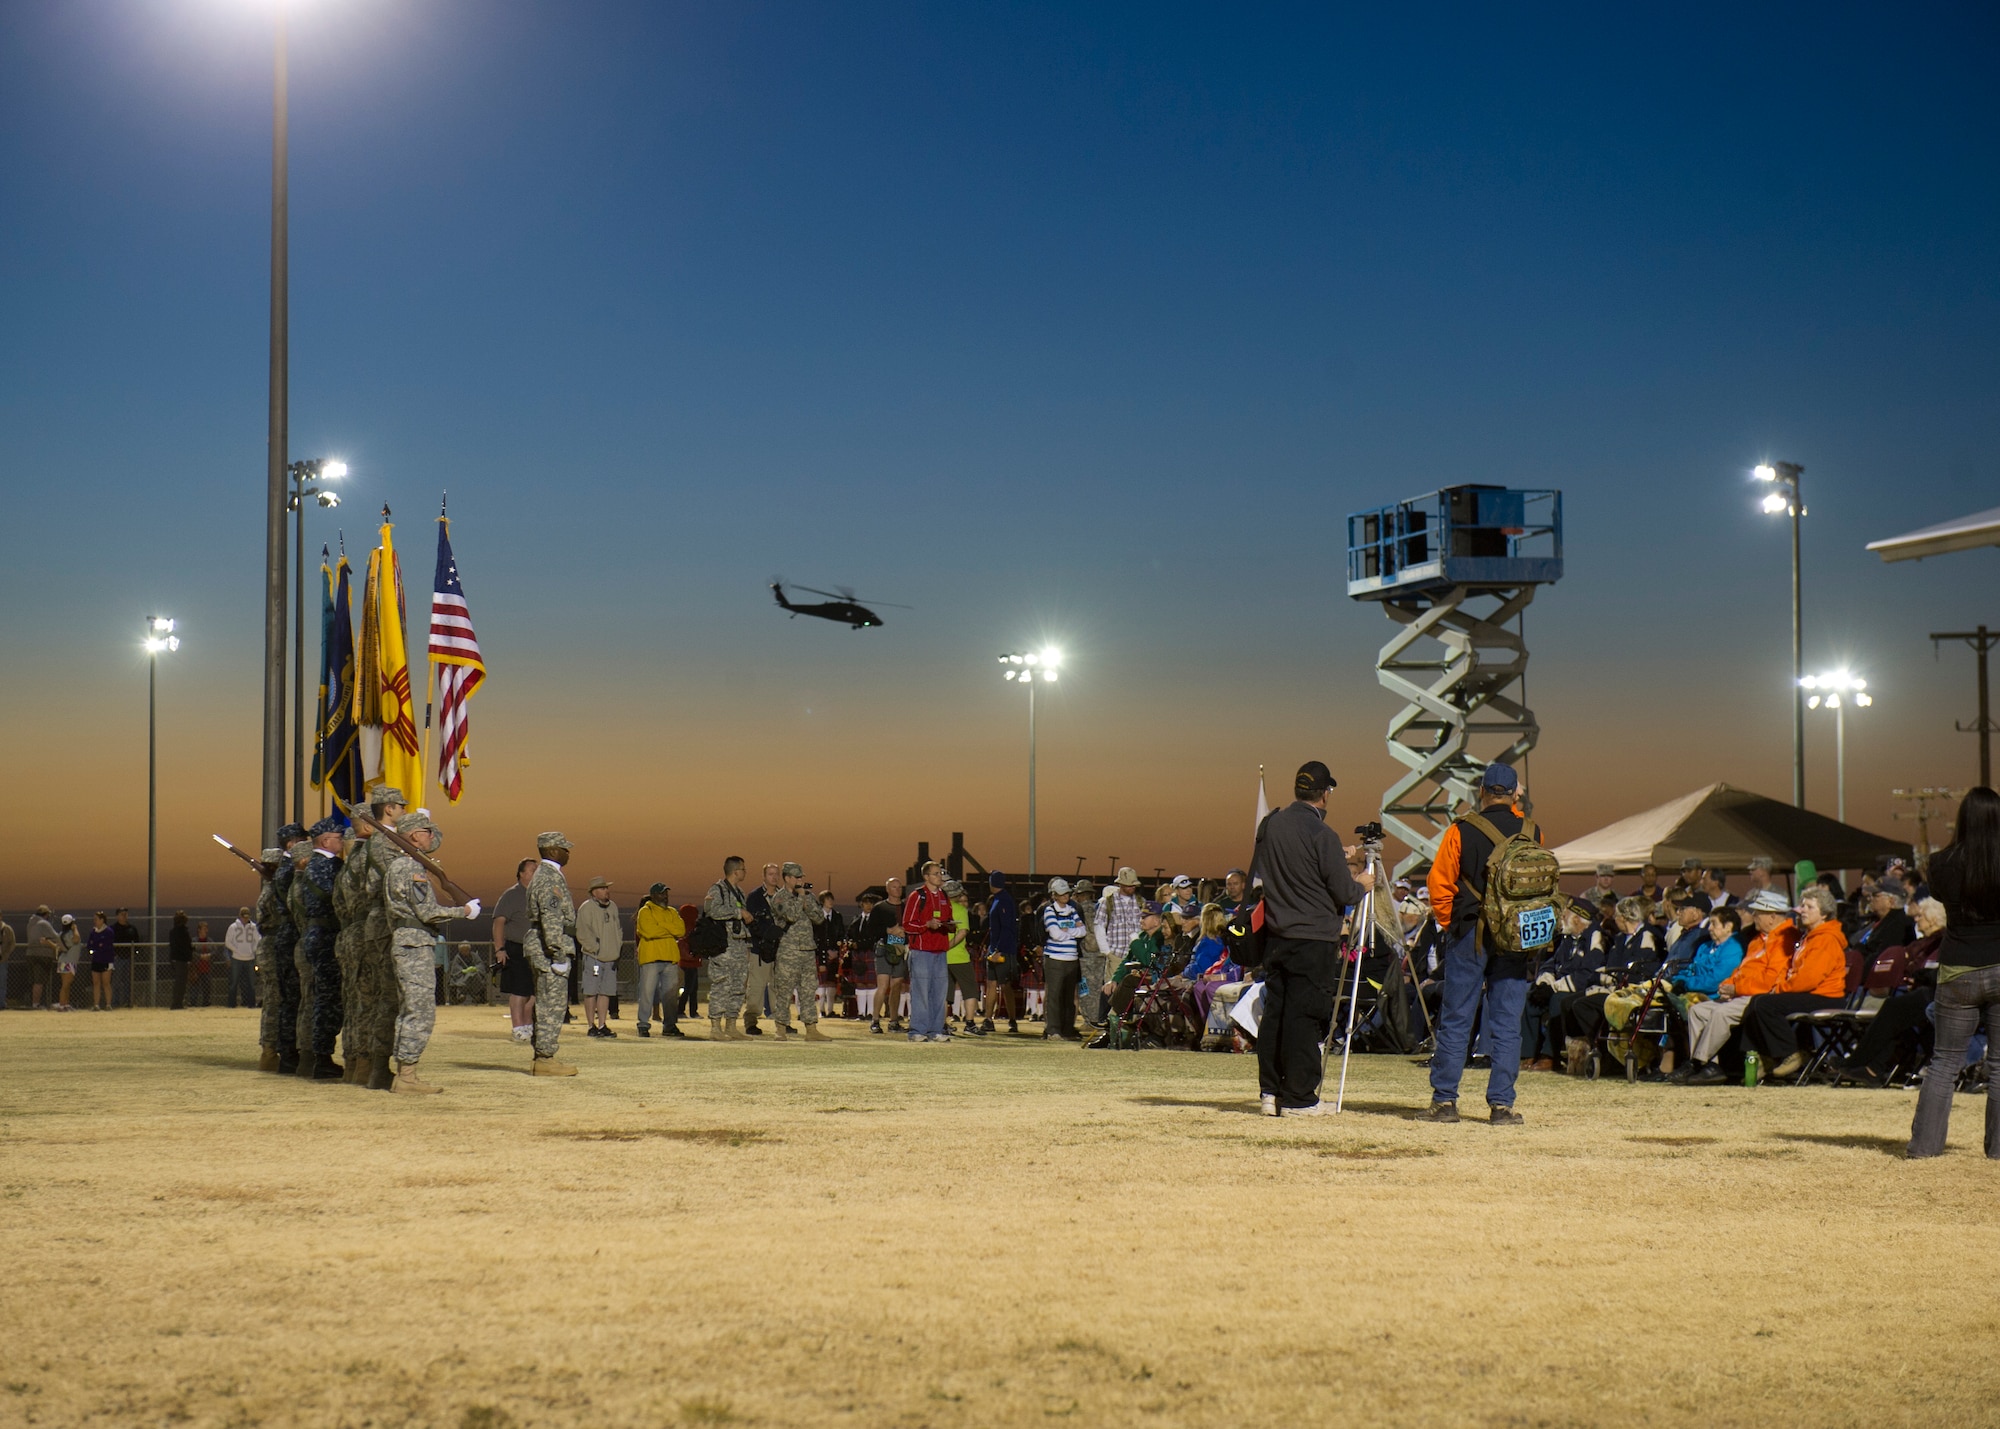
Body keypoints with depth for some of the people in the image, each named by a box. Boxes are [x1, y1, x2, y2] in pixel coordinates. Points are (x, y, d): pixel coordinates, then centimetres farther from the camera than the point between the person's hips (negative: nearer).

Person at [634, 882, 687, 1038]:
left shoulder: (672, 912, 18)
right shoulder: (645, 912, 1)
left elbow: (681, 930, 2)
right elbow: (649, 931, -16)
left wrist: (661, 927, -8)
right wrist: (670, 930, -7)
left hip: (670, 958, 5)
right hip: (651, 957, -5)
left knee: (671, 994, 6)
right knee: (647, 992, -6)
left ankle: (670, 1025, 14)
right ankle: (643, 1026, -1)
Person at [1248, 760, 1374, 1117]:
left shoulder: (1269, 825, 5)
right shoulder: (1320, 834, -15)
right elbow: (1344, 893, -13)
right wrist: (1361, 884, 11)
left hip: (1275, 936, 7)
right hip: (1314, 938, -7)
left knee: (1273, 1012, 11)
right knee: (1304, 1016, -3)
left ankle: (1270, 1091, 13)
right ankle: (1298, 1098, -1)